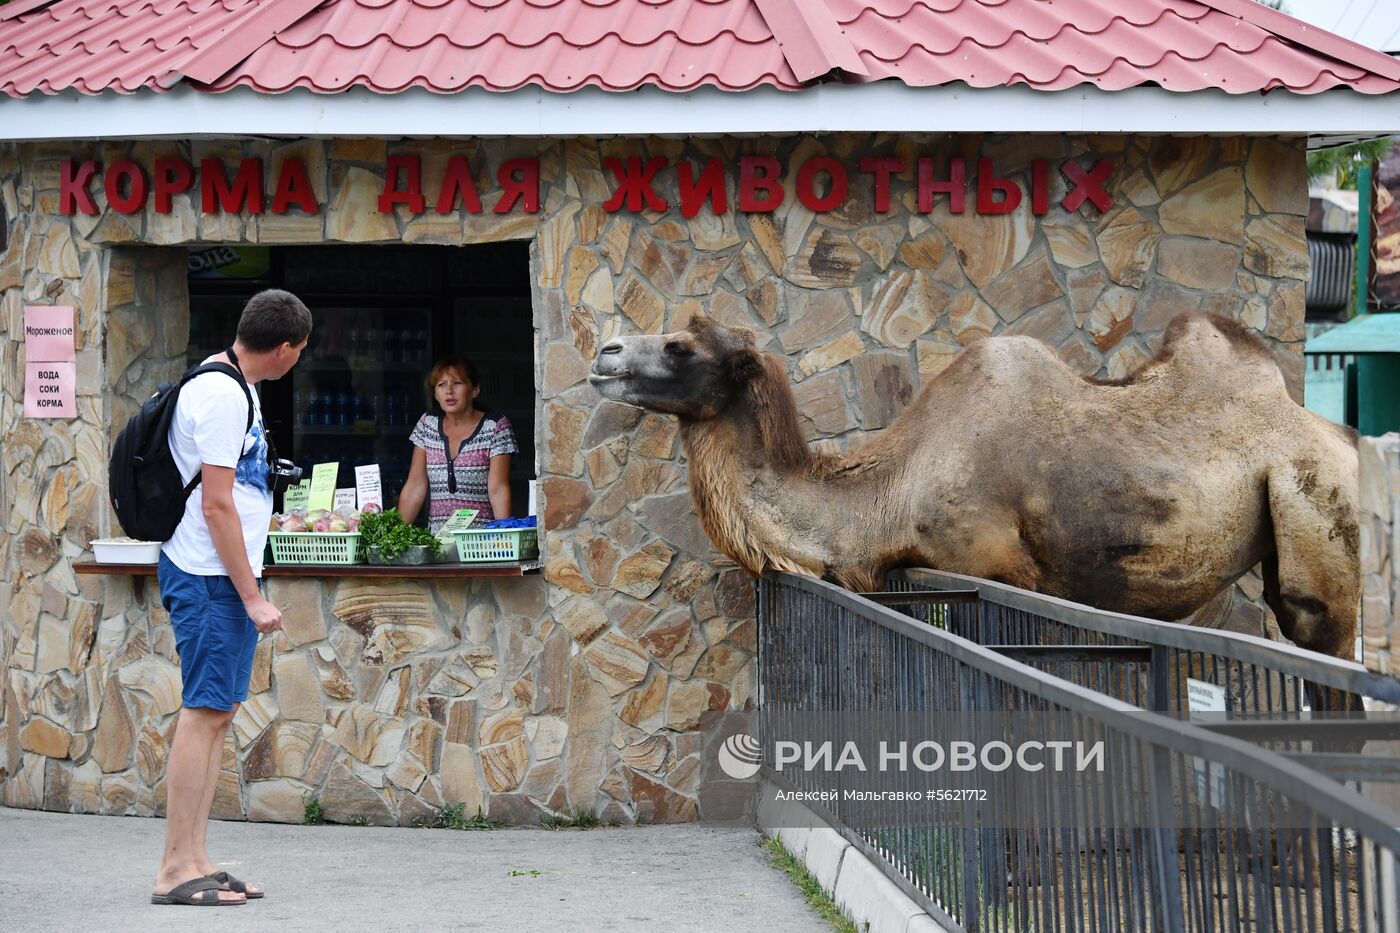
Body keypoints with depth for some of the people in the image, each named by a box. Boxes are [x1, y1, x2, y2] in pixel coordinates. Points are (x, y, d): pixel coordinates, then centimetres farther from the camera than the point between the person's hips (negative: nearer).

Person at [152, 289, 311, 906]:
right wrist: (252, 597, -19)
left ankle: (194, 862, 13)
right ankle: (176, 871, -9)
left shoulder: (234, 387, 16)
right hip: (210, 577, -10)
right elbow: (216, 505, -20)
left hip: (228, 577, 10)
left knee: (217, 713, 10)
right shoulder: (222, 396, -16)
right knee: (205, 712, -10)